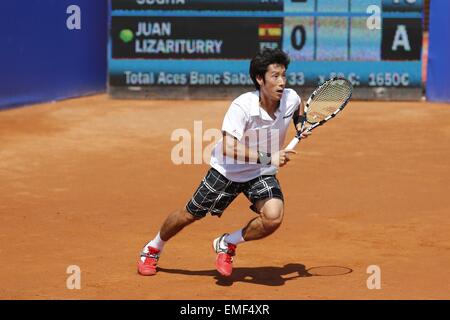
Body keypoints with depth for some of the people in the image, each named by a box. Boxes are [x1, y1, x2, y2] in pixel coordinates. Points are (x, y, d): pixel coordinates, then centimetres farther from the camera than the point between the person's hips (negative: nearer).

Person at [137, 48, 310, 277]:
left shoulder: (291, 98, -16)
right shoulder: (242, 107, -31)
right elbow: (228, 149, -43)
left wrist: (300, 124, -5)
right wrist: (267, 158, -50)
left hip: (262, 173, 3)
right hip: (227, 170, -3)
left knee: (273, 217, -25)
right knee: (189, 215, 11)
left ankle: (227, 244, 3)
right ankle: (153, 249, 42)